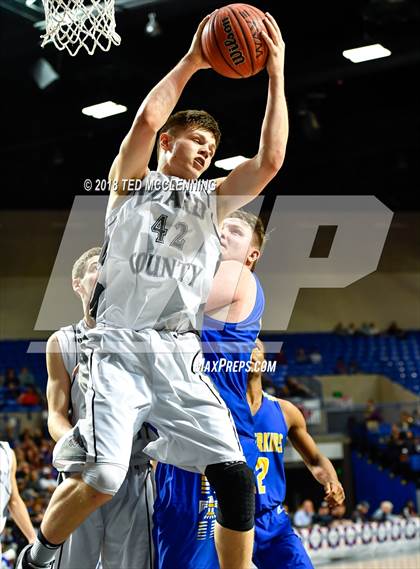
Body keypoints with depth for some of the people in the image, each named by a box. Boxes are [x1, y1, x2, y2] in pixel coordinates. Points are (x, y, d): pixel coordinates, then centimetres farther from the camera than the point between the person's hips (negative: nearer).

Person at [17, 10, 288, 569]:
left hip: (179, 356, 4)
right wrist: (191, 61, 1)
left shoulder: (213, 200, 21)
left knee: (236, 477, -11)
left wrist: (275, 75, 4)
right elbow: (147, 120, -8)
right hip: (119, 347, -4)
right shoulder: (132, 182, 12)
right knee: (104, 479, -20)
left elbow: (270, 160, 6)